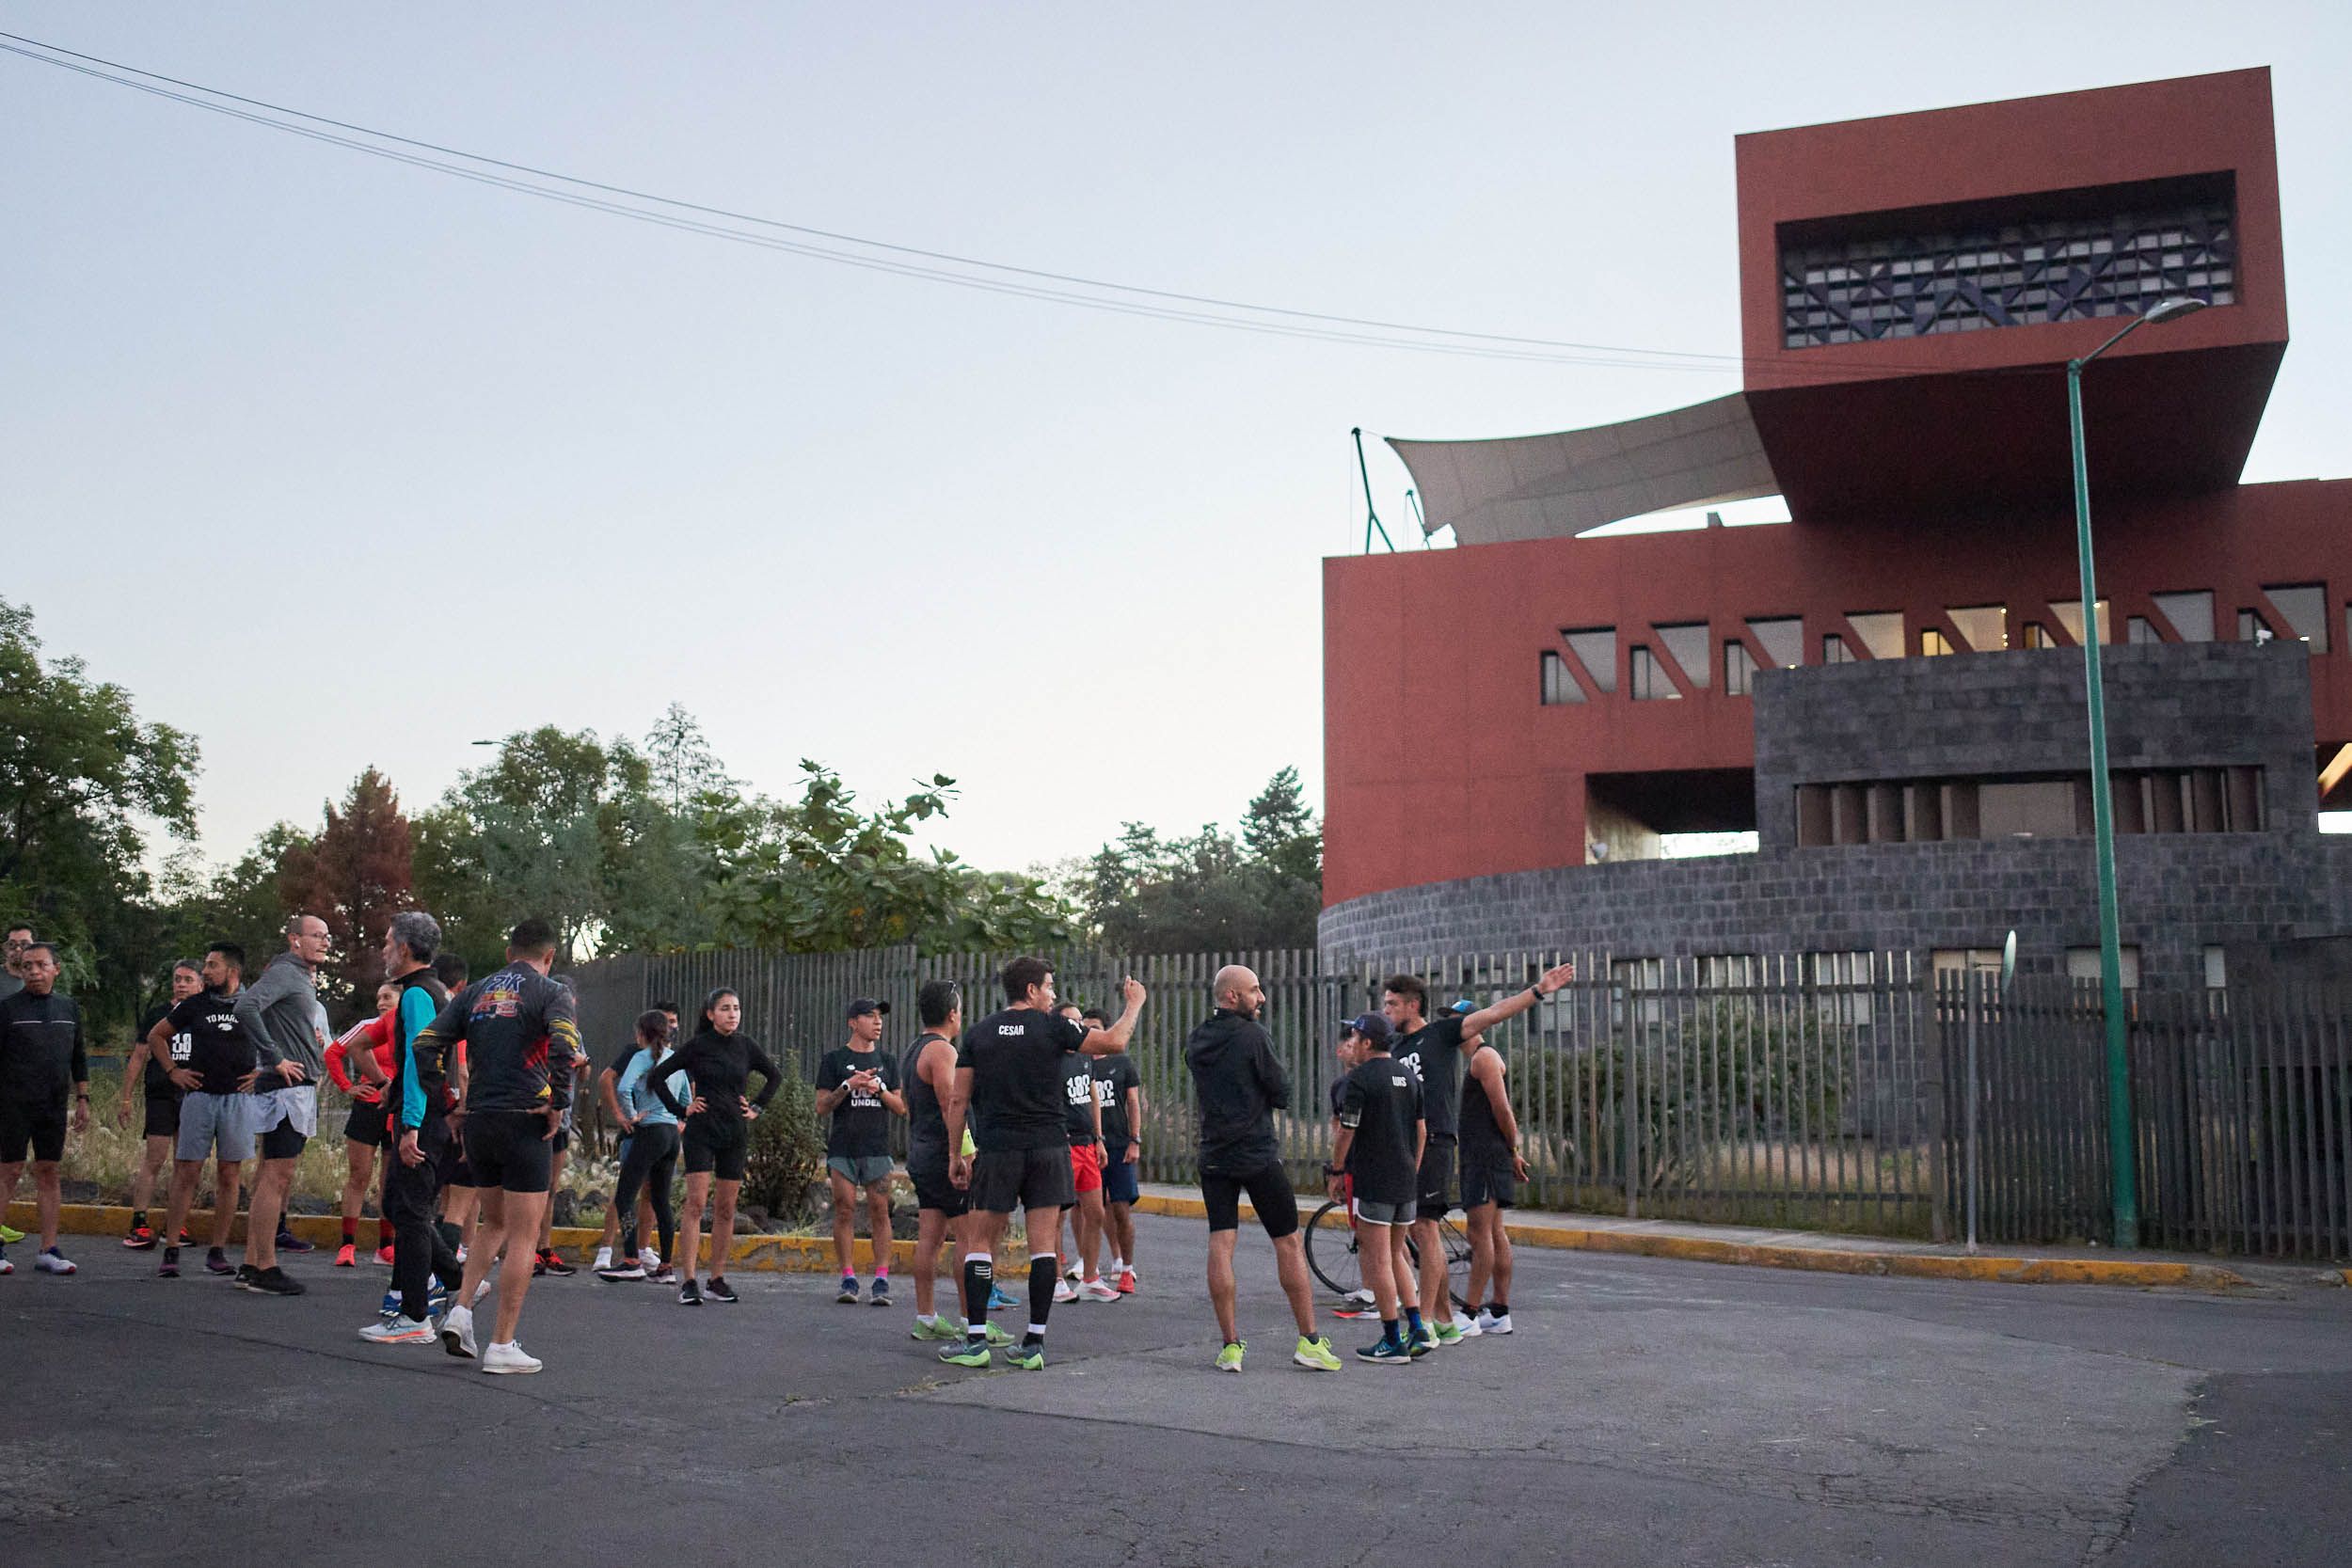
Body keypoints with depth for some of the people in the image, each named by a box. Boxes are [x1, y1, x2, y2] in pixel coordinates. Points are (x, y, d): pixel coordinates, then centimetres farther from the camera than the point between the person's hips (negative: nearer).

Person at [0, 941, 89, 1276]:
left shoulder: (68, 1007, 10)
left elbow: (79, 1057, 17)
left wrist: (83, 1100, 12)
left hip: (54, 1107, 4)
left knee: (49, 1172, 5)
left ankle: (48, 1250, 8)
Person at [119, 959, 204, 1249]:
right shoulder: (157, 1014, 6)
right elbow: (139, 1057, 7)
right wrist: (126, 1098, 2)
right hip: (161, 1096, -2)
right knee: (154, 1160, -8)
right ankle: (139, 1225, -5)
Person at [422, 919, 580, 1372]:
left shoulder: (474, 992, 13)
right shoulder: (550, 993, -3)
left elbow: (425, 1045, 7)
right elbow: (564, 1045, -22)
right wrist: (558, 1105, -13)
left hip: (477, 1123, 5)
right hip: (525, 1123, -5)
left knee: (495, 1225, 23)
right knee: (522, 1238, 2)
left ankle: (460, 1309, 8)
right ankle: (503, 1346, 3)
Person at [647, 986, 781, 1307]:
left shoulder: (747, 1046, 5)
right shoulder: (697, 1046, -3)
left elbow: (775, 1076, 21)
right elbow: (658, 1078, 5)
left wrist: (757, 1107, 12)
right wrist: (681, 1109, -1)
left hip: (735, 1133, 3)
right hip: (701, 1131, -3)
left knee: (725, 1208, 6)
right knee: (696, 1202, -12)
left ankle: (718, 1278, 14)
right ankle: (688, 1282, -13)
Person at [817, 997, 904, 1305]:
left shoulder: (887, 1062, 14)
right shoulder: (833, 1060, 6)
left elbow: (901, 1109, 11)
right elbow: (822, 1107, 2)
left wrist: (879, 1090, -7)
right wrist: (848, 1086, -13)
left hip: (877, 1148, 1)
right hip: (842, 1148, -1)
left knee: (879, 1211, -4)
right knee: (844, 1211, -3)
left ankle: (881, 1281, -2)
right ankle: (848, 1280, 3)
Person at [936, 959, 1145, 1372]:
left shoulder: (977, 1034, 6)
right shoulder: (1053, 1027, -1)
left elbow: (958, 1100, 5)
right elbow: (1113, 1042, 4)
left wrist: (956, 1154, 12)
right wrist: (1134, 1004, 20)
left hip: (997, 1150, 1)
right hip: (1048, 1147, -1)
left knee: (980, 1242, 7)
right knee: (1043, 1245, 4)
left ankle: (976, 1340, 2)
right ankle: (1034, 1344, 3)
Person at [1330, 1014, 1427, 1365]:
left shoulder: (1358, 1079, -12)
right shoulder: (1409, 1076, 10)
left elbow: (1346, 1133, -12)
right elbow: (1422, 1131, 13)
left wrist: (1336, 1173, 1)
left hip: (1370, 1181, -7)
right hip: (1405, 1179, 7)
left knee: (1378, 1261, -3)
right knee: (1396, 1255, 18)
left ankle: (1393, 1343, -2)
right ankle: (1417, 1326, 12)